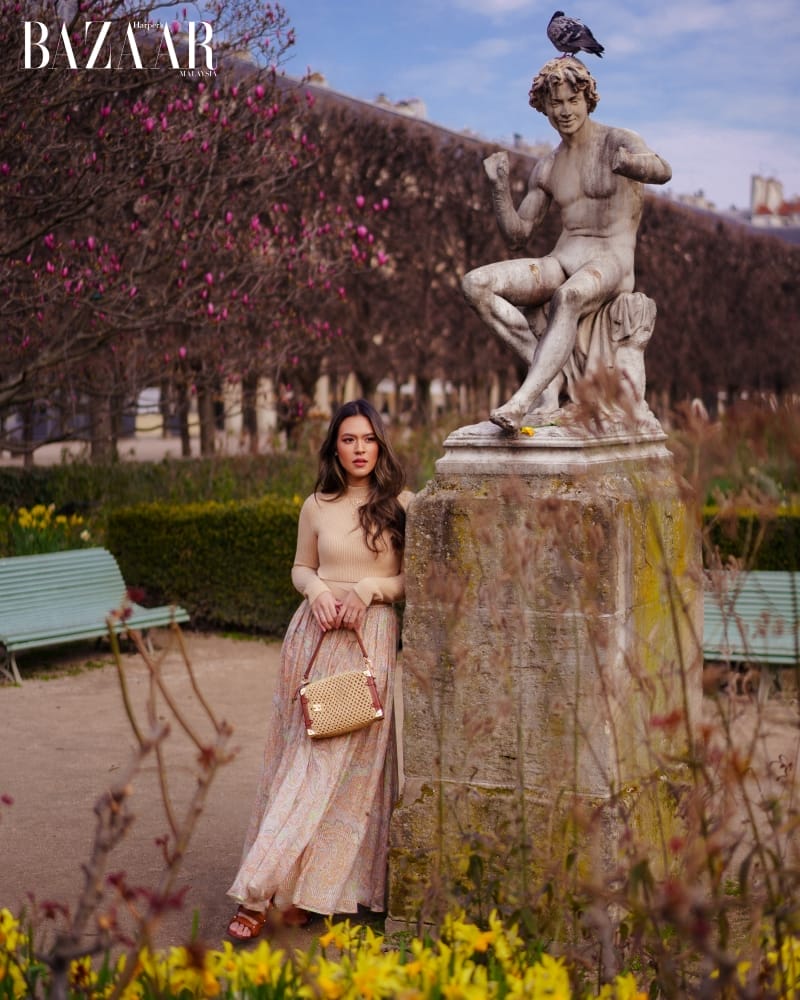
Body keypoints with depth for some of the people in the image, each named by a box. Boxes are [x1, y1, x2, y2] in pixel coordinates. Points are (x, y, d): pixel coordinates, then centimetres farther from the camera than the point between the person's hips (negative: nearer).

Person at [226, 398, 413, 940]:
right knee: (301, 753, 2)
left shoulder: (401, 504, 0)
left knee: (337, 765, -8)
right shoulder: (317, 506, 8)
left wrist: (369, 588, -13)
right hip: (315, 631, 3)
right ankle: (300, 887, 9)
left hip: (371, 636, -3)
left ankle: (261, 890, -5)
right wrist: (318, 590, -4)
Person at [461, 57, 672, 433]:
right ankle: (544, 369, -25)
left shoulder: (618, 142, 2)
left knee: (569, 297, -41)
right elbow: (516, 236, 17)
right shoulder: (546, 169, 18)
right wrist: (499, 186, 1)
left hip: (609, 264, -5)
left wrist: (630, 164, -45)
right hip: (559, 263, 6)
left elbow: (663, 171, -21)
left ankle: (522, 401, -49)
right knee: (476, 284, -19)